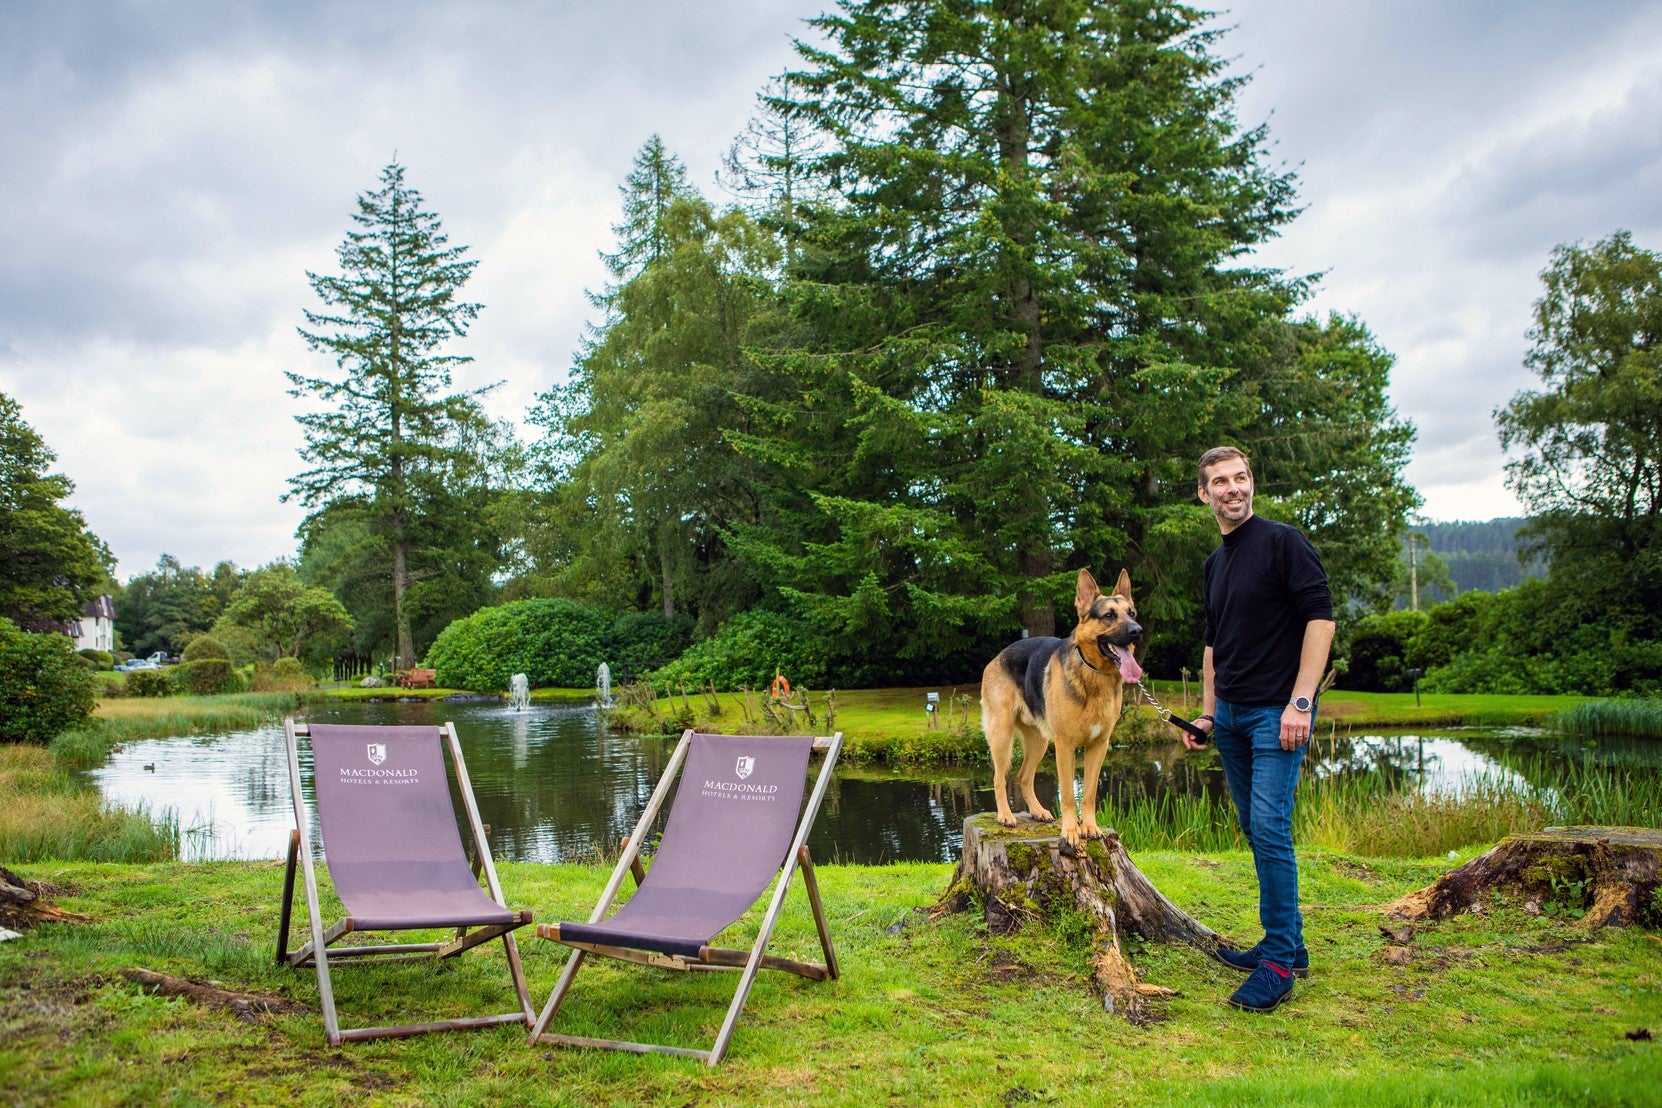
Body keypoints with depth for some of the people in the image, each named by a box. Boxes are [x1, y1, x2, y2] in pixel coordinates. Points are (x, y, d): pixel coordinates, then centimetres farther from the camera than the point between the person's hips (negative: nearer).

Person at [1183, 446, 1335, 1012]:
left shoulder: (1283, 541, -8)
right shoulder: (1215, 561, 15)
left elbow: (1320, 617, -15)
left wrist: (1300, 701, -20)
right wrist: (1206, 712, 18)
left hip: (1277, 711, -8)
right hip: (1230, 714, 8)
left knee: (1270, 830, -12)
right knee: (1255, 831, 12)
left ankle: (1278, 962, -5)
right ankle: (1287, 943, 23)